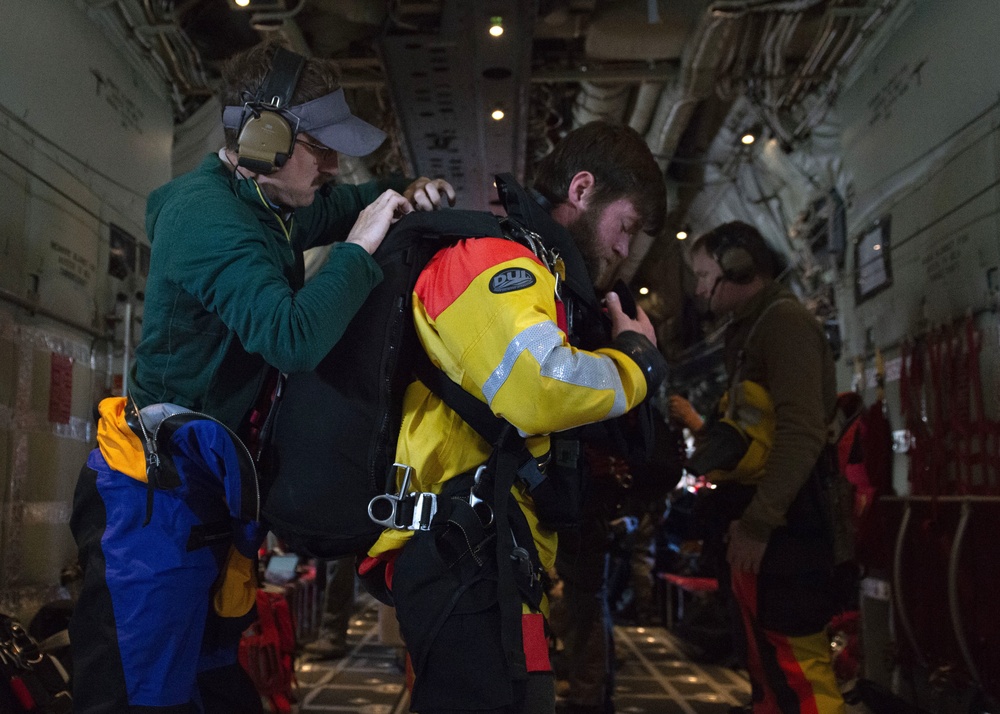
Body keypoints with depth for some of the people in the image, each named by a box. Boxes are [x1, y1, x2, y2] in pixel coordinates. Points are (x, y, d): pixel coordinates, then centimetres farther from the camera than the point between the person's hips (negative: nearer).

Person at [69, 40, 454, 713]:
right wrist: (359, 248, -24)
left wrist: (402, 194, 4)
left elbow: (326, 210, 24)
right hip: (159, 496, -10)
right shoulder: (213, 222, -22)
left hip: (200, 481, 10)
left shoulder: (247, 202, 9)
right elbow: (293, 339, -36)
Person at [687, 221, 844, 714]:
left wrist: (757, 522, -21)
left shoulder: (784, 321, -8)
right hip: (757, 517, 10)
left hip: (780, 522, -10)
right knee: (767, 671, 16)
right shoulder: (750, 329, 21)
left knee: (795, 666, -11)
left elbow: (802, 433, -19)